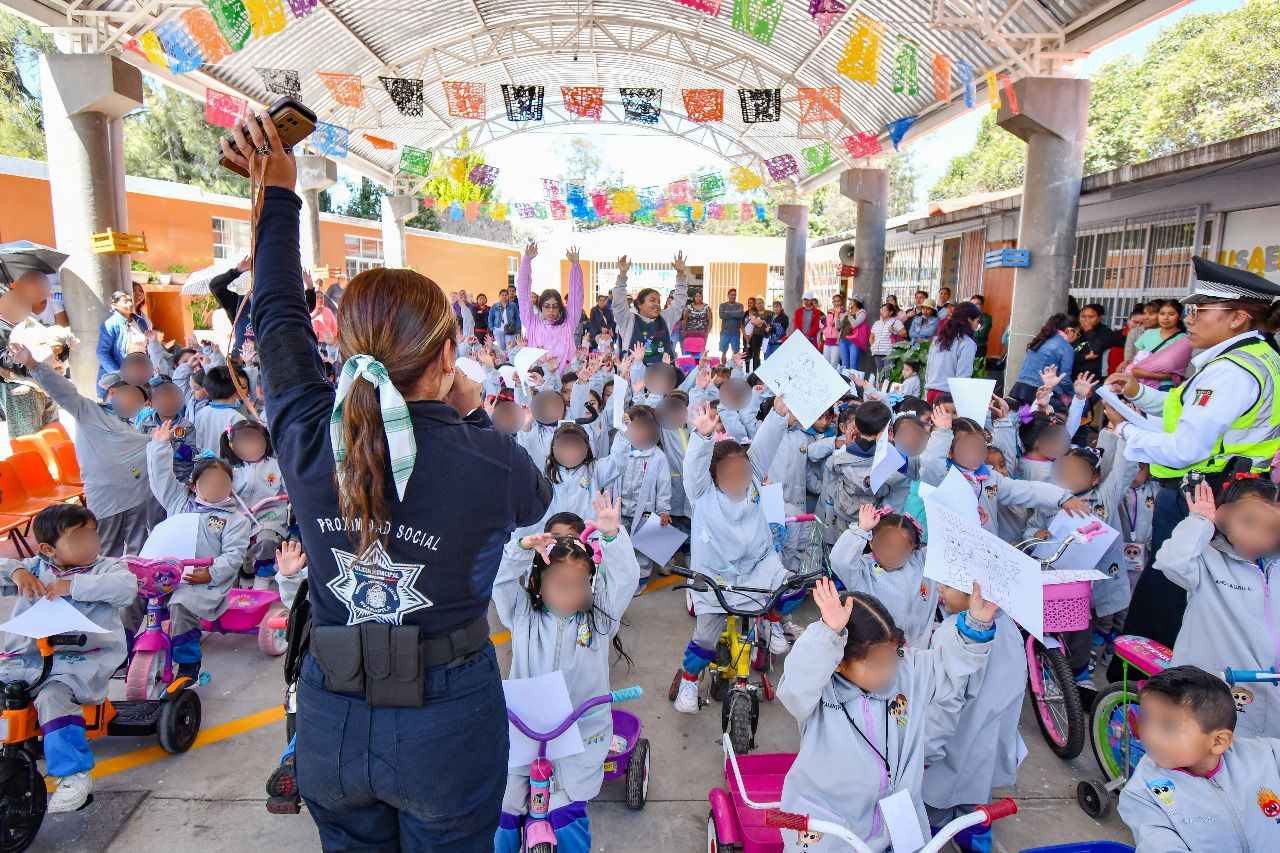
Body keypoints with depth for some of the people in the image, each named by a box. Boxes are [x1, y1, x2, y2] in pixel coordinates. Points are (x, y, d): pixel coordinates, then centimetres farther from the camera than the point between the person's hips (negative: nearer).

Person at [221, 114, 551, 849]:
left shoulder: (306, 434, -17)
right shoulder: (490, 463, -26)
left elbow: (280, 319, 3)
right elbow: (535, 498, 0)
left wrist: (279, 192, 14)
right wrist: (472, 417, 8)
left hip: (330, 725, 4)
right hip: (445, 727, -3)